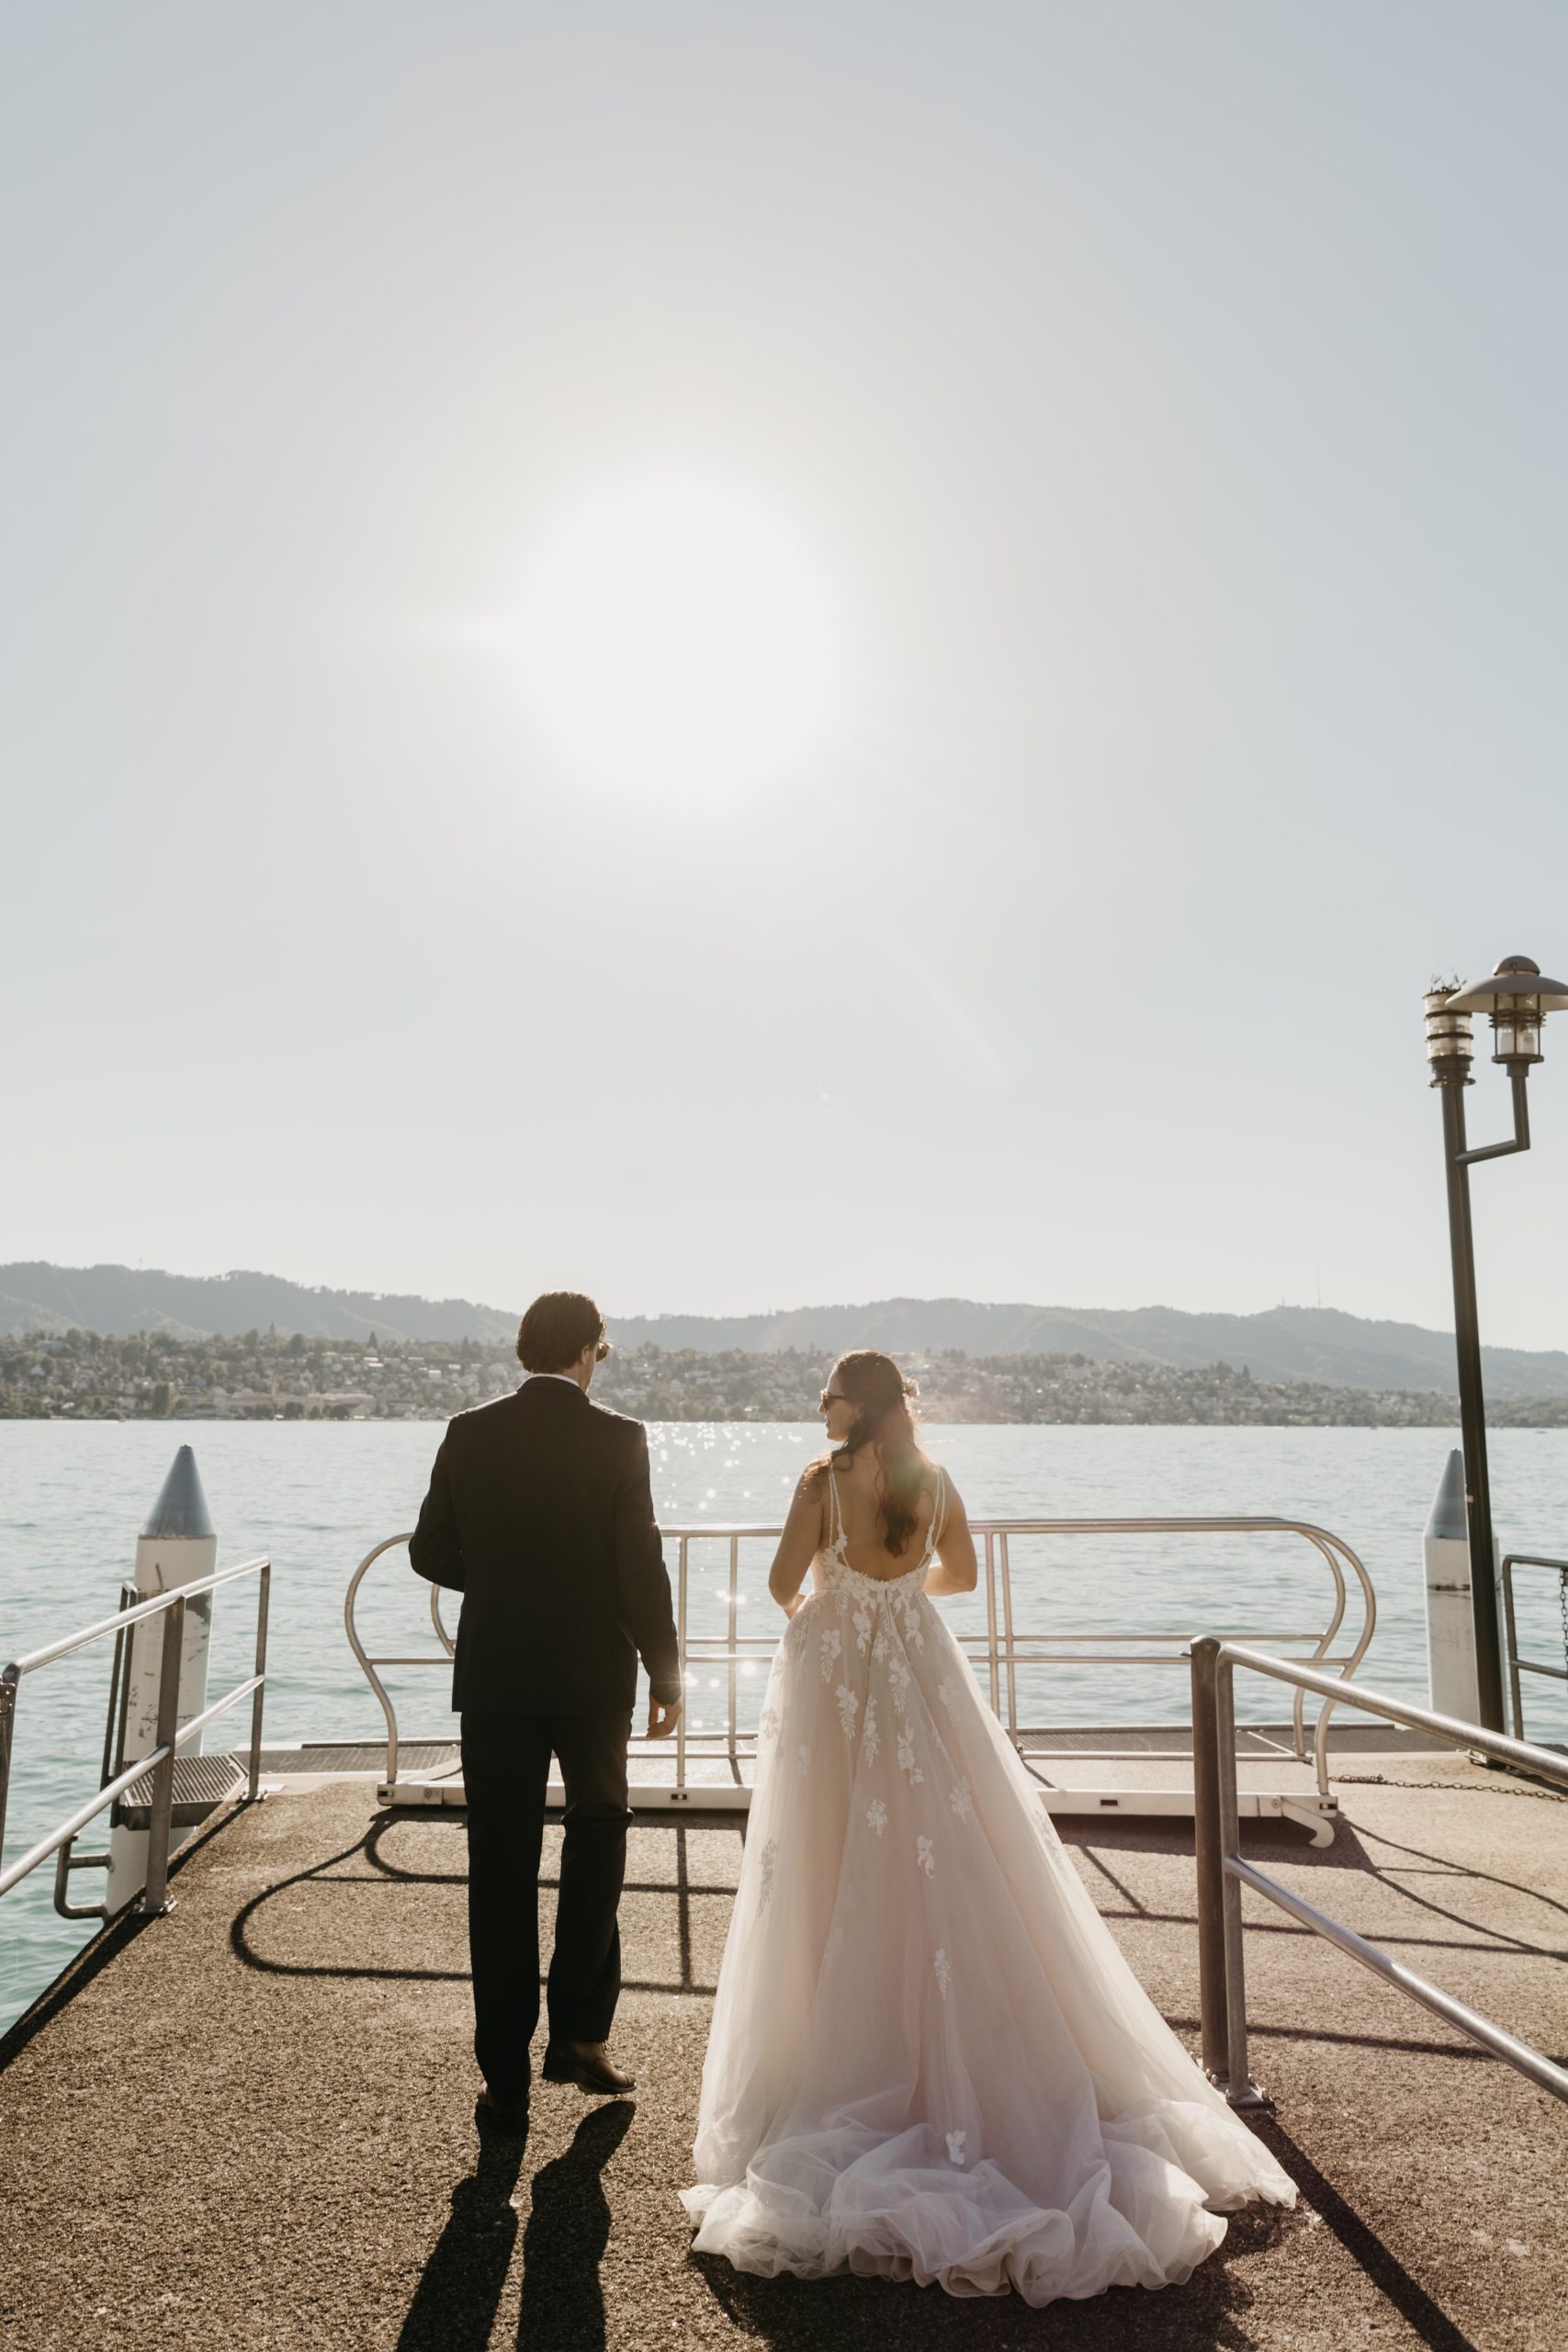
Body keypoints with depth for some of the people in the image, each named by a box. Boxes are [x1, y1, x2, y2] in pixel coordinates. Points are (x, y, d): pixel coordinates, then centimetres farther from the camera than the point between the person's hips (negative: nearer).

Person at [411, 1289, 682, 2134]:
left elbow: (431, 1553, 2)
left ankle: (507, 2082, 18)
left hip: (494, 1677, 2)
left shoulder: (469, 1433, -4)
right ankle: (579, 2032, 23)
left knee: (501, 1874, 11)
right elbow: (641, 1569, -12)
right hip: (593, 1675, -1)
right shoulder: (618, 1438, -11)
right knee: (596, 1835, 21)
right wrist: (666, 1676, -1)